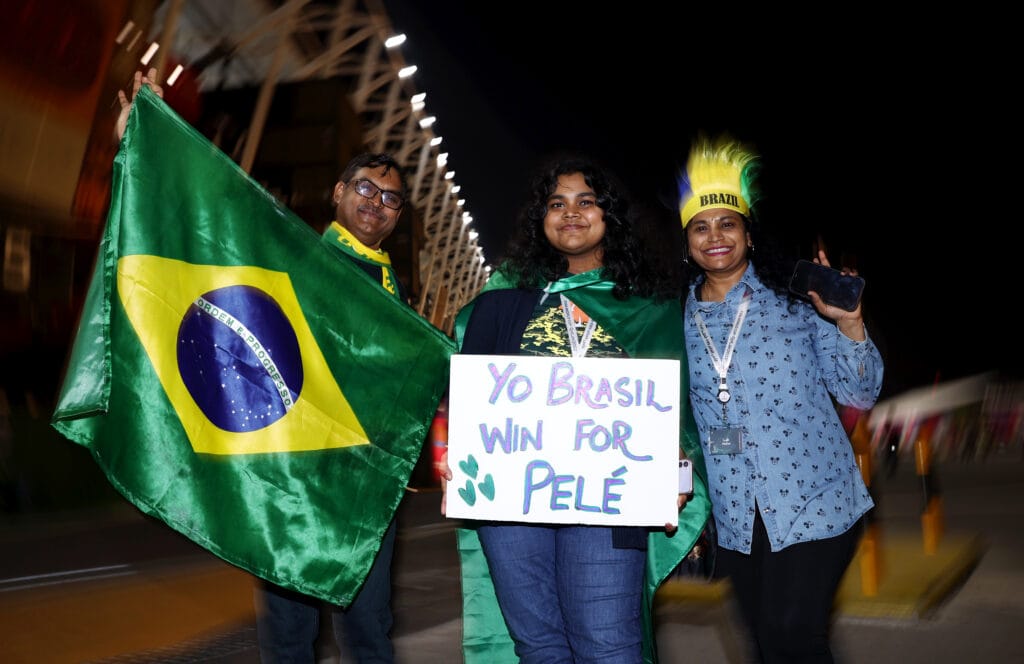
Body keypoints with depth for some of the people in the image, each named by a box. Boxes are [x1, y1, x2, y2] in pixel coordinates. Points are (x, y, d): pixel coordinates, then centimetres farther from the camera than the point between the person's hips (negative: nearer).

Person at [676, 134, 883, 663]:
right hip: (734, 517, 4)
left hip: (813, 503, -3)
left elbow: (860, 395, -6)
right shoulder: (681, 318, 4)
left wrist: (848, 322, -20)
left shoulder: (796, 299, -5)